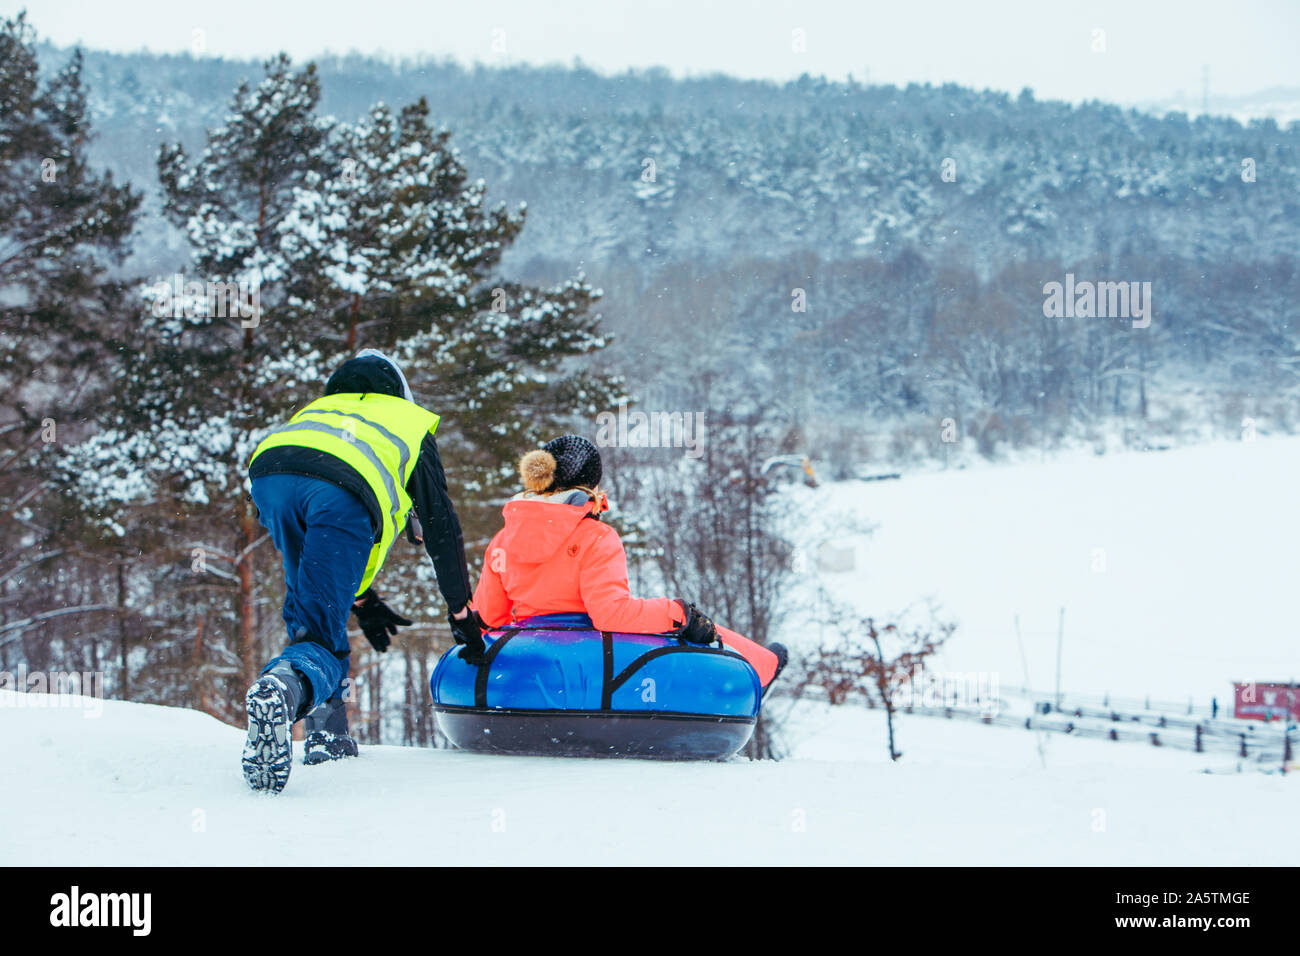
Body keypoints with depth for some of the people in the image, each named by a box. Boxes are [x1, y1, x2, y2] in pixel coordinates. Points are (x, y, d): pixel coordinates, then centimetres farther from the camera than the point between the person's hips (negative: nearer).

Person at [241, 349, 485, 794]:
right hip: (344, 494, -4)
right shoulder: (414, 426, 36)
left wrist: (360, 600, 51)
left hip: (269, 475, 4)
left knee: (308, 607, 28)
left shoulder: (320, 407, 45)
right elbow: (442, 530, 36)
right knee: (321, 638, -5)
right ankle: (284, 687, -38)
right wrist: (461, 615, 46)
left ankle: (327, 729, 19)